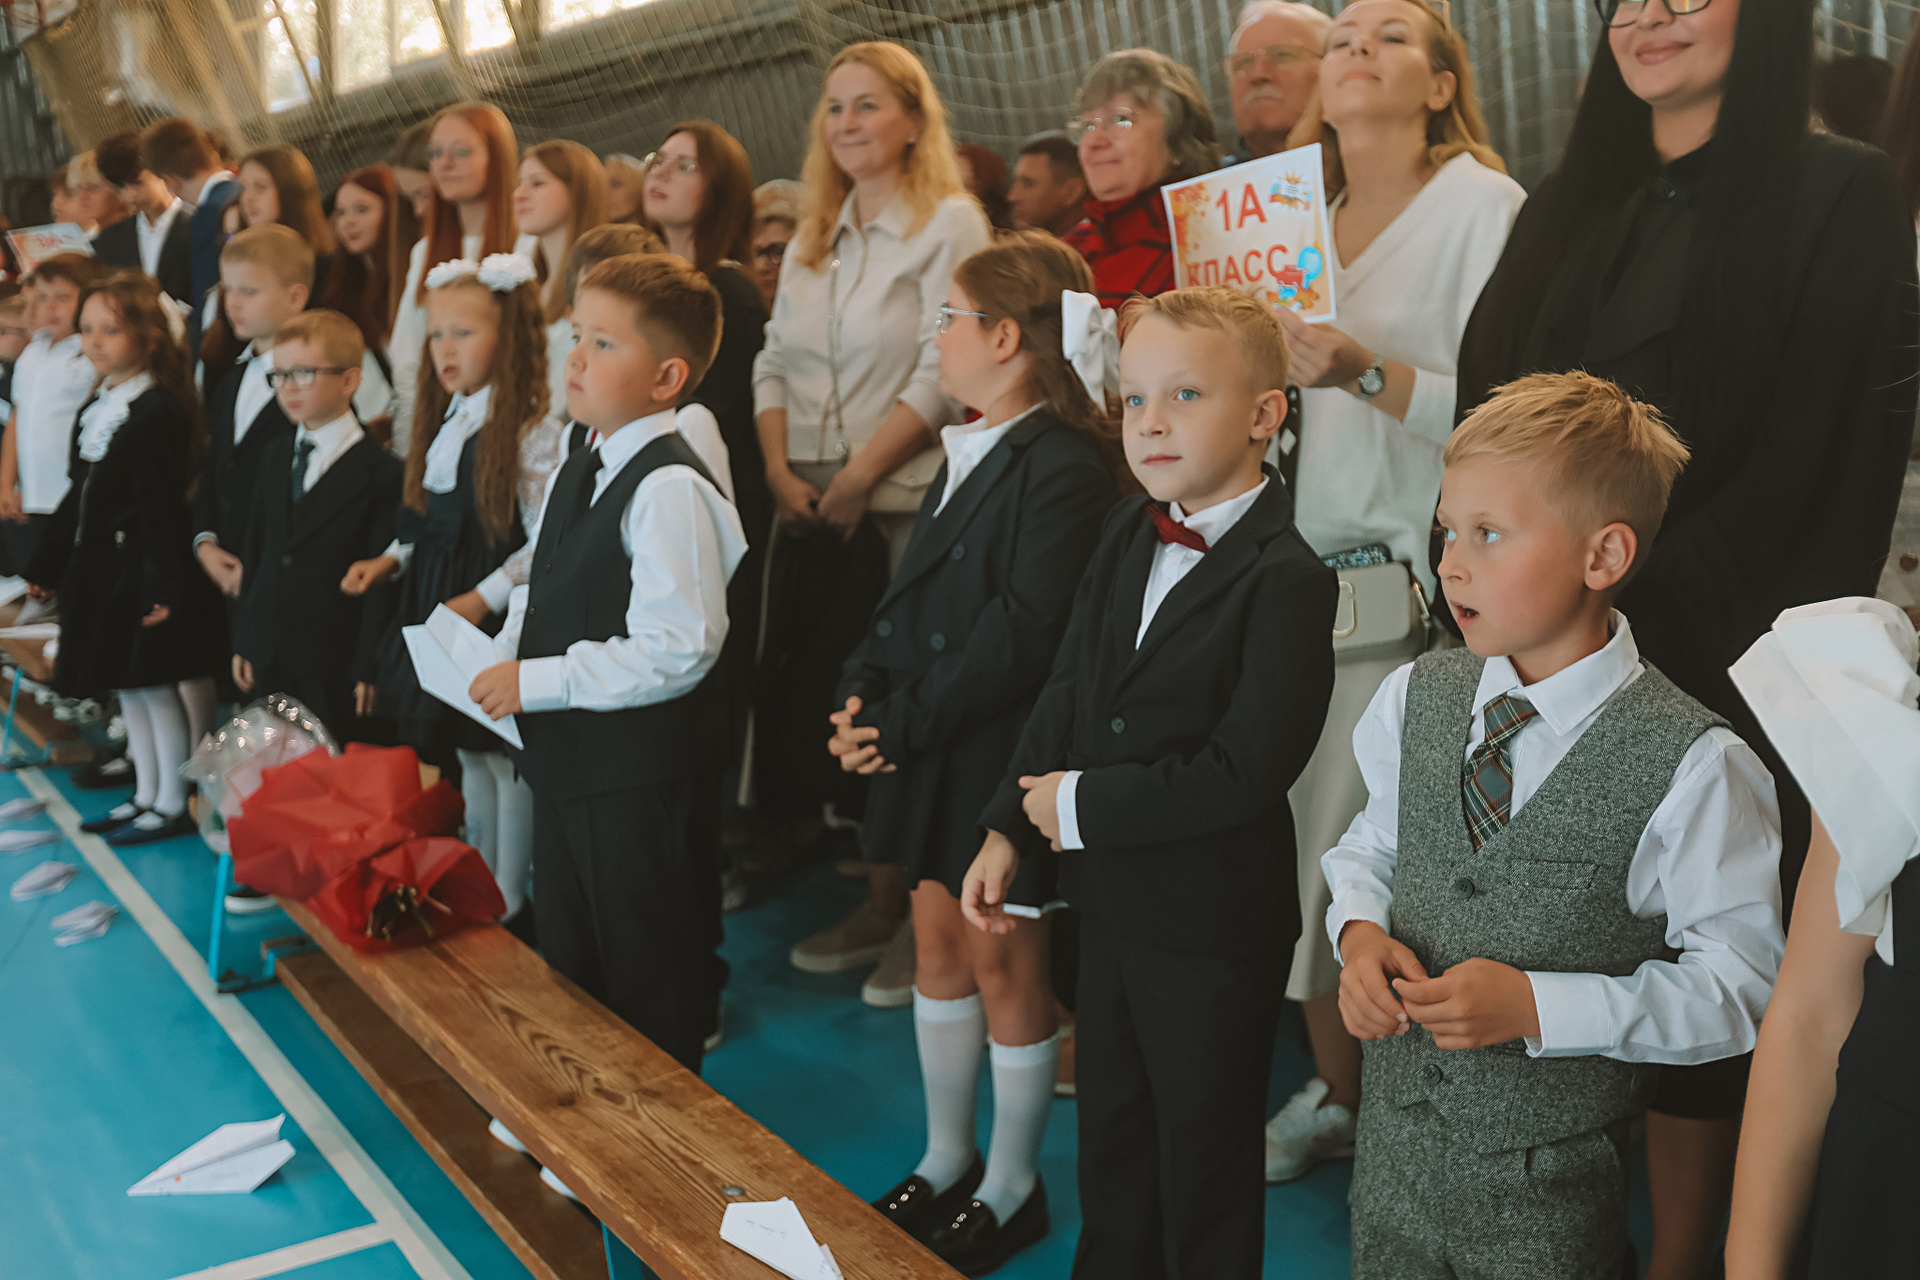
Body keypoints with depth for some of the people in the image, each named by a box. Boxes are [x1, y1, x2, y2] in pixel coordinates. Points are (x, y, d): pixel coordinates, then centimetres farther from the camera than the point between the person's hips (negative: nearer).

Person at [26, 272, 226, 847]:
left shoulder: (156, 412, -17)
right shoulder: (98, 408, 12)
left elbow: (160, 507, -20)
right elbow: (80, 495, 18)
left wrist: (162, 585, -22)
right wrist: (48, 565, 20)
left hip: (139, 572, -9)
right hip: (102, 570, 9)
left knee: (154, 687, 0)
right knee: (127, 689, 16)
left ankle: (172, 805, 11)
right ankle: (146, 796, 27)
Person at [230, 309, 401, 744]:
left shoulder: (382, 471, -8)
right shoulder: (275, 455, 13)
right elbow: (253, 548, 15)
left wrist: (368, 670, -14)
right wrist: (241, 642, 11)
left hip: (337, 673, -6)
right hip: (268, 663, 6)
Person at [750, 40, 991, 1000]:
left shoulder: (950, 224, -4)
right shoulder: (813, 237, 17)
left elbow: (941, 374, -13)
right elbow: (776, 360, 14)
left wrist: (856, 479, -15)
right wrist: (780, 470, -1)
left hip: (907, 506, -7)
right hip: (813, 512, 7)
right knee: (812, 695, 7)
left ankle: (923, 919, 10)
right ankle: (880, 904, 19)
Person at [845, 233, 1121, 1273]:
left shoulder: (1064, 469, -19)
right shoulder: (971, 454, 12)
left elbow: (1019, 637, -23)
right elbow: (910, 593, 12)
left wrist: (905, 722, -18)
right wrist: (862, 697, -2)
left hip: (1002, 755, -9)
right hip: (932, 753, 9)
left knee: (1003, 961, 5)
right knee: (938, 943, 17)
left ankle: (1010, 1189, 24)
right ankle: (945, 1161, 35)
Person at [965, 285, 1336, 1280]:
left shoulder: (1286, 581, -21)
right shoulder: (1126, 535, 4)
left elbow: (1245, 769, -26)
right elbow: (1066, 693, 8)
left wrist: (1082, 805, -19)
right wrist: (1009, 831, 0)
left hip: (1214, 927, -7)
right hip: (1109, 900, 8)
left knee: (1205, 1160, 12)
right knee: (1110, 1132, 25)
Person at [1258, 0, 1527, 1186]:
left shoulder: (1484, 202, -2)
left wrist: (1368, 373, -22)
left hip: (1419, 575, -6)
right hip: (1307, 557, 6)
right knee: (1309, 827, 8)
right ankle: (1333, 1093, 24)